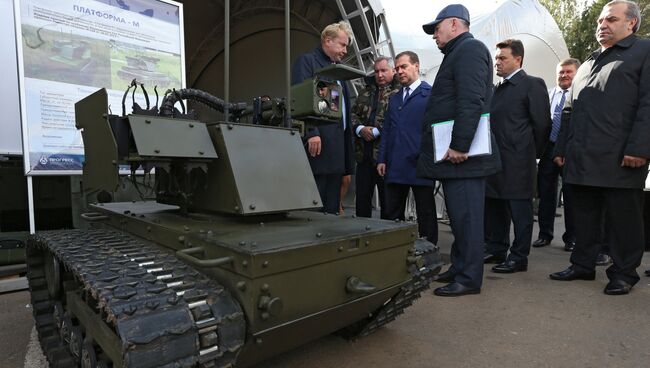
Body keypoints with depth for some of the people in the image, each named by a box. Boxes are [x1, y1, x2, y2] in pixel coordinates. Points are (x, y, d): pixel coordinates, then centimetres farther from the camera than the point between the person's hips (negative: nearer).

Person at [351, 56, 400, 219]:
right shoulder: (365, 92, 18)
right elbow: (353, 114, 12)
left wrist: (376, 131, -16)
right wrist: (360, 129, -7)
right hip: (364, 155, 6)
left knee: (387, 201, 5)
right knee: (362, 199, 12)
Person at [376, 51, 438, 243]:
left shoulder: (431, 94, 0)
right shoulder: (394, 99, 20)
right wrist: (382, 159, 10)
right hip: (395, 167, 6)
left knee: (426, 216, 3)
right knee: (392, 215, 9)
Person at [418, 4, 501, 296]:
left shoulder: (469, 49, -7)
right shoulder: (459, 53, 24)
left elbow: (471, 103, -20)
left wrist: (459, 146, -23)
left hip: (462, 153, -10)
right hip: (454, 152, 10)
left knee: (465, 216, -4)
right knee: (459, 215, 15)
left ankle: (469, 278, 7)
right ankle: (459, 268, 26)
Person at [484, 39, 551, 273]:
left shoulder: (533, 84, -4)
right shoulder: (497, 88, 17)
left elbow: (542, 124, -6)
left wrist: (531, 155, -1)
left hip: (517, 163, -7)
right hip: (495, 160, 8)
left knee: (519, 210, 1)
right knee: (495, 209, 14)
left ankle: (519, 258, 11)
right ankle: (496, 249, 28)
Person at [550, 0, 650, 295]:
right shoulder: (587, 64, 24)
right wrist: (562, 149, 14)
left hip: (620, 160, -6)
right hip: (582, 160, 6)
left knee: (623, 219, 3)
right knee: (583, 217, 11)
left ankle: (624, 273, 15)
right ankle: (583, 265, 22)